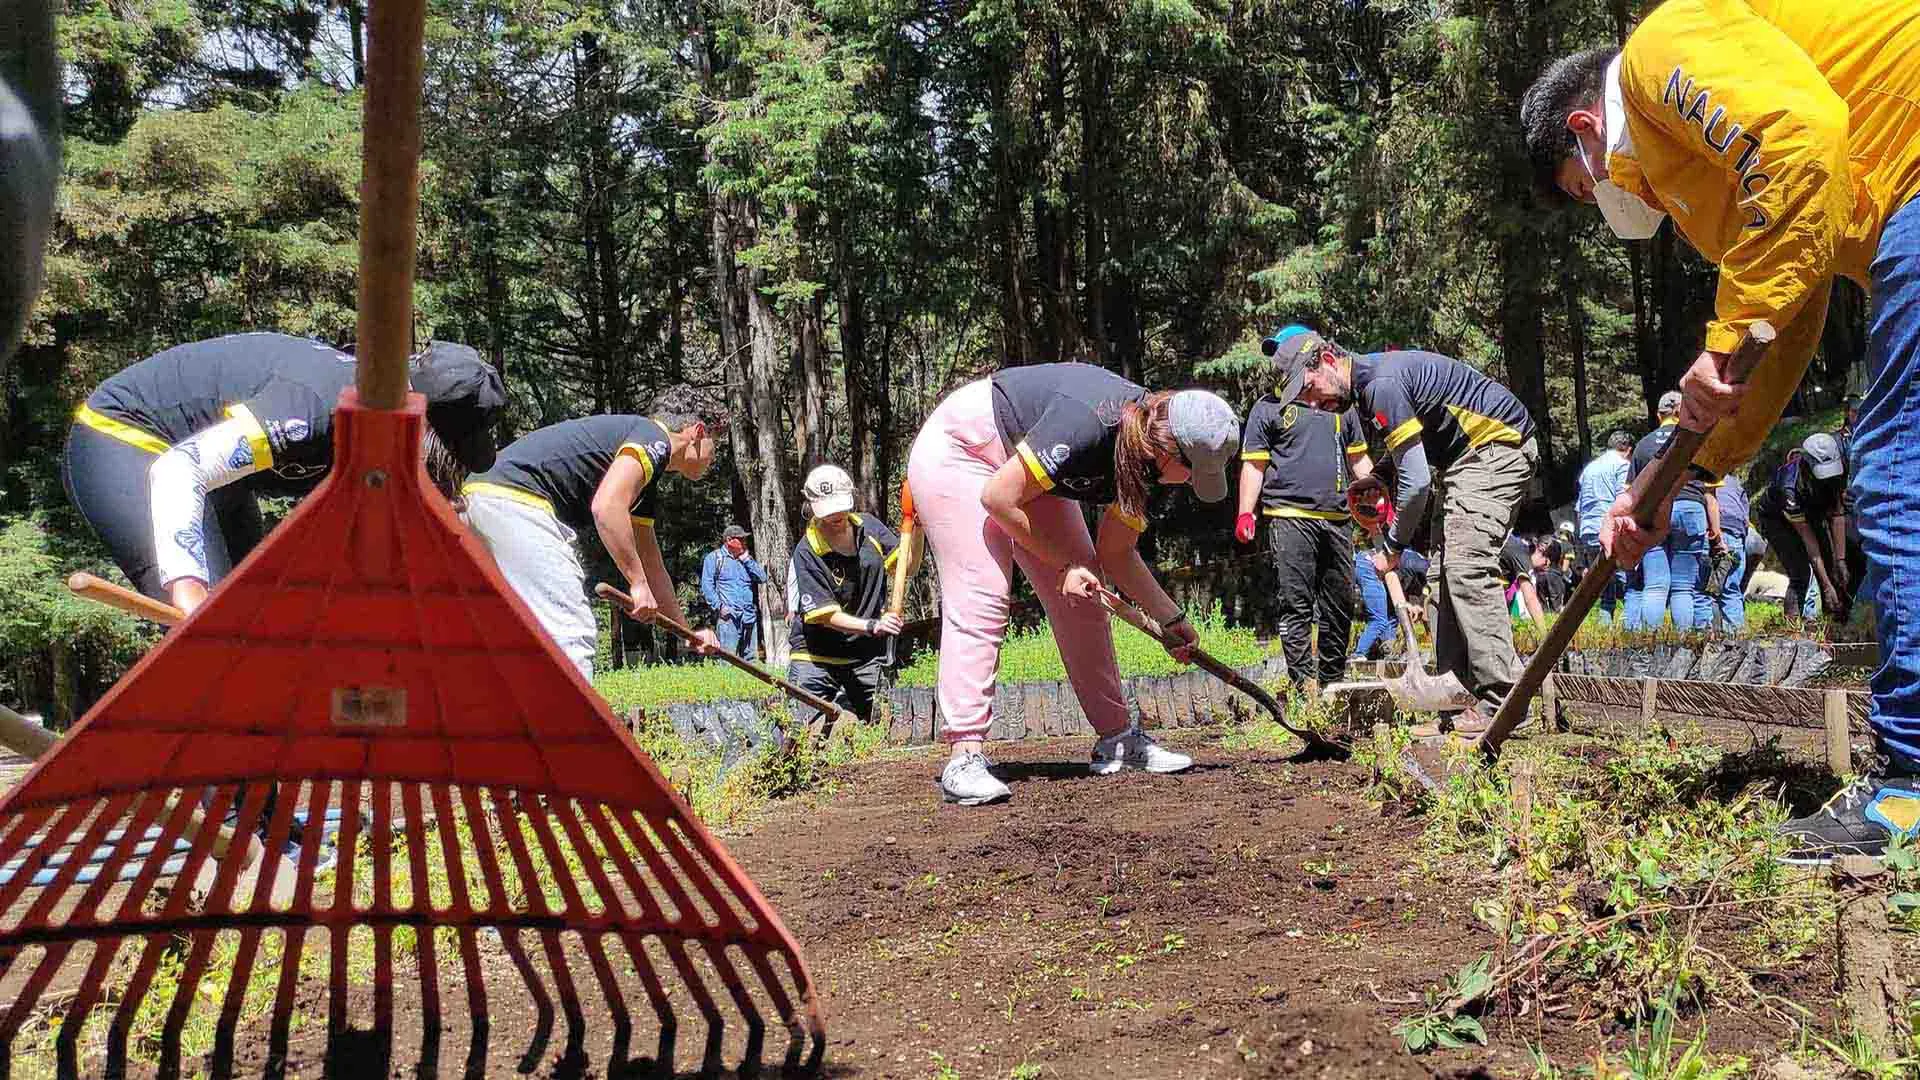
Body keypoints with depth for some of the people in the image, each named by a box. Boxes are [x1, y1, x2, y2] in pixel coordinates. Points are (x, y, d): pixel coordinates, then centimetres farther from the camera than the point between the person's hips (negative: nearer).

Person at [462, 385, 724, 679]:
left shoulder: (646, 485, 27)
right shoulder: (653, 437, -2)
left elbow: (652, 565, 36)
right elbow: (606, 506, -19)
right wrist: (638, 583, -13)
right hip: (515, 501, -11)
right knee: (572, 634, -11)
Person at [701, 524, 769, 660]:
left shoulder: (746, 559, 22)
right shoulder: (714, 557, 6)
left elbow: (762, 578, 10)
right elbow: (706, 585, -1)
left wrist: (747, 560, 3)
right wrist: (719, 606, -11)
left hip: (749, 616, 6)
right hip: (728, 616, -6)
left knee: (751, 658, 5)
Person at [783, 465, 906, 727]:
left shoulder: (869, 528, 0)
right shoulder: (807, 553, -15)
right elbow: (826, 615, -17)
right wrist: (872, 626, -30)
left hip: (865, 655, 4)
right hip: (816, 658, -4)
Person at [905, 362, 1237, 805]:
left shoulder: (1144, 455, -10)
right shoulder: (1088, 422, -37)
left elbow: (1115, 552, 2)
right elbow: (1000, 498, -29)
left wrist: (1172, 618, 1)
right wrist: (1065, 565, -20)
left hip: (1024, 468, 9)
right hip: (958, 452, -8)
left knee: (1080, 600, 5)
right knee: (980, 602, -20)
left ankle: (1116, 737, 13)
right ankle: (964, 759, -23)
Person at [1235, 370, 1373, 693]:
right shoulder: (1268, 408, 6)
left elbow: (1359, 459, 24)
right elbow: (1254, 464, 2)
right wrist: (1245, 513, -9)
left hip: (1338, 518, 5)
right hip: (1290, 518, -5)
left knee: (1340, 606, 8)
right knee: (1295, 606, -7)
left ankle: (1332, 683, 17)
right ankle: (1303, 685, -6)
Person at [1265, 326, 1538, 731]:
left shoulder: (1381, 383, -23)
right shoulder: (1366, 388, 10)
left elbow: (1416, 481, -23)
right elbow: (1419, 469, 17)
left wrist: (1394, 546, -11)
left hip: (1496, 445, -11)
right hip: (1470, 455, 11)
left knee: (1468, 567, -18)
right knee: (1454, 568, 7)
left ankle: (1501, 701, -20)